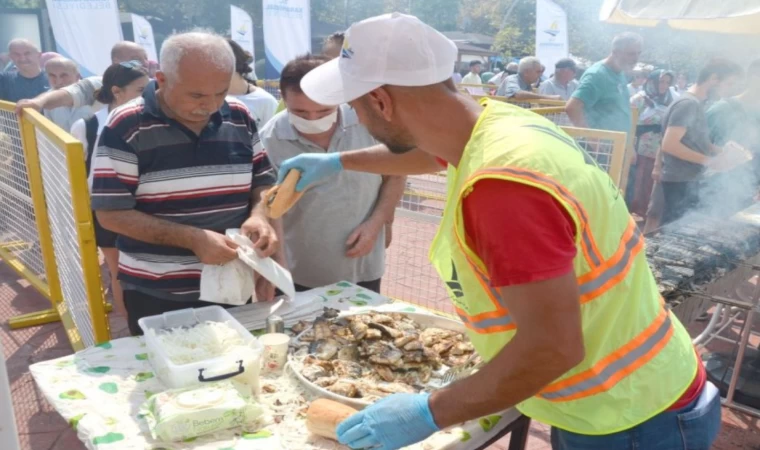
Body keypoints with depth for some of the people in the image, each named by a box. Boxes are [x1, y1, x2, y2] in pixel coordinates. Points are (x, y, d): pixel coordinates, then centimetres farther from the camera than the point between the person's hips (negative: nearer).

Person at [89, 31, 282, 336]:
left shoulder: (240, 118, -1)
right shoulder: (125, 128, -13)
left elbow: (263, 181, 8)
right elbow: (111, 213, -13)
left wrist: (259, 216, -14)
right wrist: (192, 239, -23)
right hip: (156, 296, -3)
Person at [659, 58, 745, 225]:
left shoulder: (697, 104, 12)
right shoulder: (687, 104, -16)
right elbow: (669, 145, -24)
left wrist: (722, 152, 4)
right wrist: (708, 161, -20)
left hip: (690, 180, 9)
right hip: (680, 182, -9)